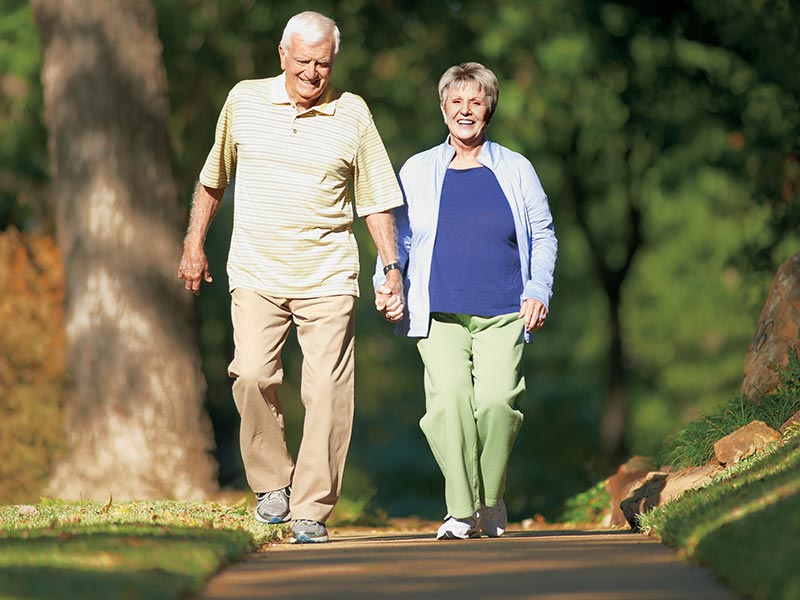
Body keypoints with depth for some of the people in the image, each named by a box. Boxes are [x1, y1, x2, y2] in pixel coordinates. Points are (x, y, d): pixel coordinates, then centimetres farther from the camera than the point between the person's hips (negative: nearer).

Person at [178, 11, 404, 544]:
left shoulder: (353, 115, 3)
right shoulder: (244, 102, 6)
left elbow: (376, 199, 8)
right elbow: (213, 179, 18)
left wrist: (392, 267, 1)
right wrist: (194, 245, 17)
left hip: (328, 279, -1)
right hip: (256, 274, 1)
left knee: (326, 389, -8)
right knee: (253, 375, -16)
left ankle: (312, 509, -2)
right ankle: (272, 483, 4)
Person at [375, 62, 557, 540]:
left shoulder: (516, 170, 14)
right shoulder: (418, 171, 15)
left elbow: (543, 236, 16)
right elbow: (397, 236, 20)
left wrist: (539, 291, 2)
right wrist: (385, 284, 3)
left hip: (503, 314, 0)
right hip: (440, 315, 0)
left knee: (497, 399, -20)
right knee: (449, 398, -21)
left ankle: (492, 504, 0)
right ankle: (462, 512, -16)